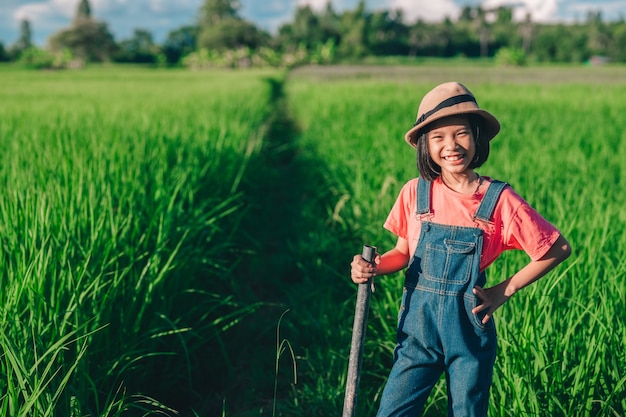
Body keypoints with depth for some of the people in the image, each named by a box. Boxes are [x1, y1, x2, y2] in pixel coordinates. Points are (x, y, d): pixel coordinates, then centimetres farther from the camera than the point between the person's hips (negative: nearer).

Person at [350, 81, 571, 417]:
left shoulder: (500, 201, -8)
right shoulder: (415, 192, -2)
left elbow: (559, 249, -1)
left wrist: (505, 290, -3)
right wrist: (373, 267, -12)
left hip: (470, 328, -1)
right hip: (419, 324, 1)